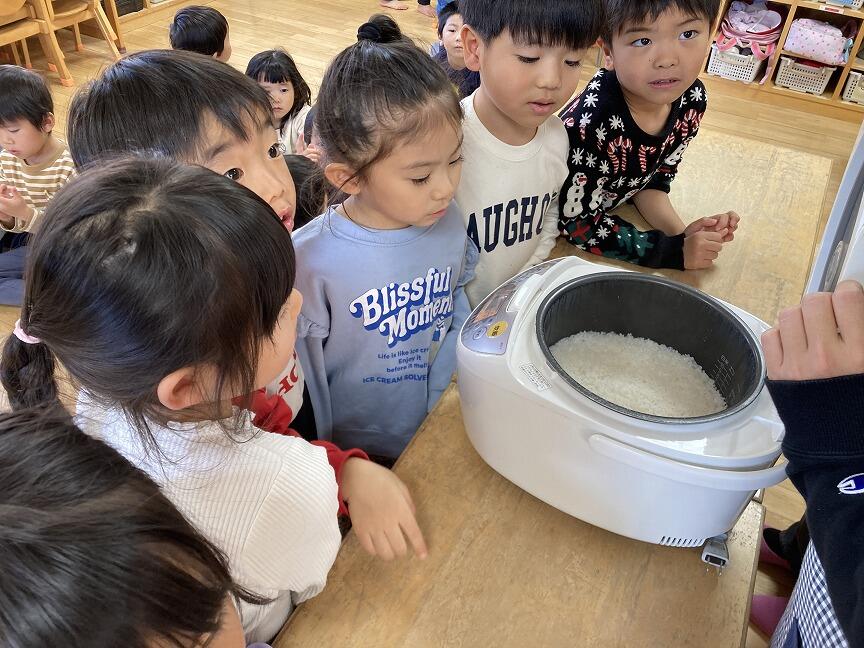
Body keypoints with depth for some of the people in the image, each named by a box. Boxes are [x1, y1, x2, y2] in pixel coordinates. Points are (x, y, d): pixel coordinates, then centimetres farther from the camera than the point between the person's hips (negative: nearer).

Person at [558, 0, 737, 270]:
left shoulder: (691, 100, -14)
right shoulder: (592, 122, -36)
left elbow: (653, 178, 1)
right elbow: (577, 223, -27)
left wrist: (682, 234, -16)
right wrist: (673, 250, -26)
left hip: (608, 211, 6)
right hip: (551, 228, -6)